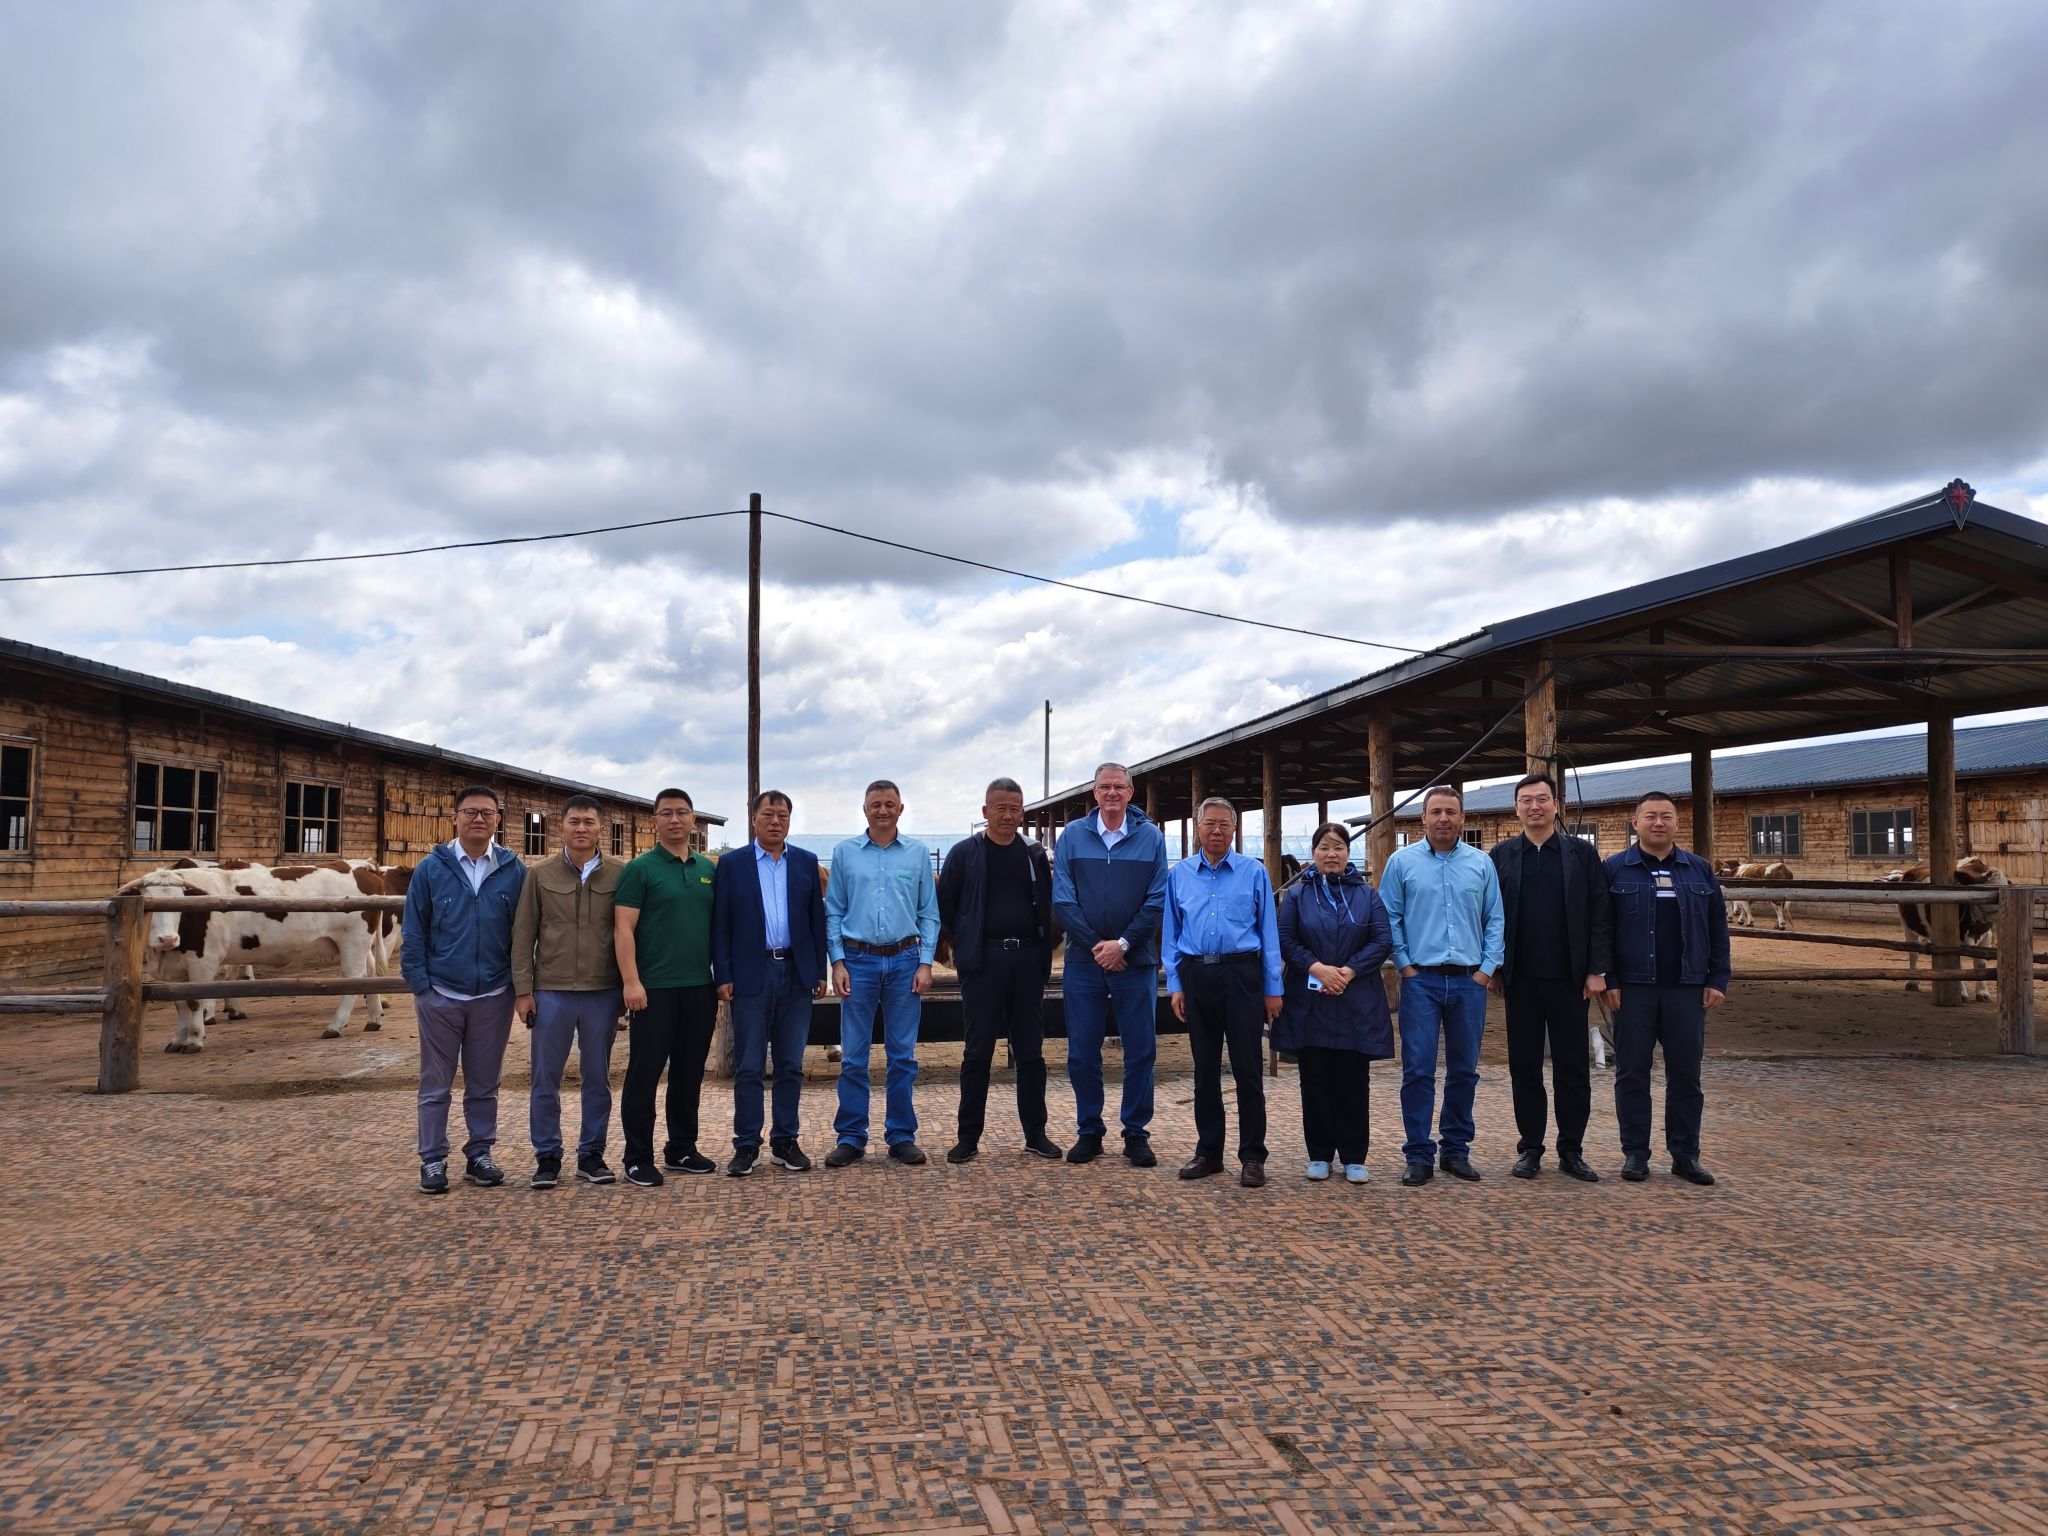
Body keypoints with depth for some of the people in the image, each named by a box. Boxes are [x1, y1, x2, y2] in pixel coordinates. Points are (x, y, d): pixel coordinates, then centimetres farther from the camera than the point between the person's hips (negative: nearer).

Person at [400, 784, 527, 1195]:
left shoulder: (513, 870, 0)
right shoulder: (431, 868, -2)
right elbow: (413, 933, 0)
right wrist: (419, 984, -6)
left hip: (494, 996, 1)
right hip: (440, 995, -1)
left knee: (484, 1084, 11)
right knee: (435, 1084, 8)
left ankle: (480, 1154, 22)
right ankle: (433, 1160, 17)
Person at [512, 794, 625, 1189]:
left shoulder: (620, 873, 0)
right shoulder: (540, 874, 2)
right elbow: (523, 935, 4)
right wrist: (523, 989, -1)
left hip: (603, 992, 0)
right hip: (551, 992, 0)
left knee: (597, 1078, 9)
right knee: (546, 1078, 6)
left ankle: (591, 1155, 20)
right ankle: (547, 1156, 18)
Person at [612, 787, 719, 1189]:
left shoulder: (709, 870, 11)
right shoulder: (640, 869, -3)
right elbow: (623, 929, -9)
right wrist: (631, 982, -16)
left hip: (700, 987, 5)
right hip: (654, 989, -5)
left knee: (689, 1073, 12)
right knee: (644, 1073, 0)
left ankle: (682, 1149, 23)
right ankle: (638, 1157, 9)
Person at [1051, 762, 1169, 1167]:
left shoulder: (1150, 837, 1)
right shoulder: (1072, 835, 3)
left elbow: (1157, 900, -3)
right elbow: (1062, 898, -1)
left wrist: (1123, 944, -11)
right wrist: (1095, 945, -10)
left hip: (1135, 960, -1)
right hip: (1084, 961, 1)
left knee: (1141, 1050, 3)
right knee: (1082, 1051, 5)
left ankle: (1136, 1134, 15)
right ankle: (1089, 1131, 18)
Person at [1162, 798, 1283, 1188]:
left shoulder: (1254, 872, 2)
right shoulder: (1179, 874, 8)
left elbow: (1269, 932, 2)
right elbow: (1170, 933, 10)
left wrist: (1273, 988, -1)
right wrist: (1174, 984, 2)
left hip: (1241, 974, -2)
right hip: (1196, 975, 2)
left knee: (1248, 1070, -1)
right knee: (1205, 1070, 10)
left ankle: (1252, 1156, 8)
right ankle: (1208, 1152, 20)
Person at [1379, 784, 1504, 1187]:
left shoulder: (1481, 864, 6)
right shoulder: (1402, 862, 1)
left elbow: (1495, 921, 7)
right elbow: (1390, 919, 1)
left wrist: (1486, 970, -1)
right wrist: (1406, 967, -5)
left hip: (1470, 982, 2)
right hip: (1421, 980, -2)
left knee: (1464, 1070, 9)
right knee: (1418, 1070, -2)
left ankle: (1456, 1150, 21)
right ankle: (1419, 1155, 5)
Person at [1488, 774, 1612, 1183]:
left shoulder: (1582, 852, 3)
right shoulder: (1501, 855, 4)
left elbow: (1599, 915, 0)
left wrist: (1597, 969, -5)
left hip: (1569, 978, 0)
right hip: (1521, 979, 0)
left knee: (1573, 1067, 6)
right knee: (1524, 1065, 7)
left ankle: (1571, 1150, 16)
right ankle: (1530, 1148, 16)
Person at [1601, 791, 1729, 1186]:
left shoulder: (1700, 870, 10)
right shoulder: (1615, 869, 1)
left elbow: (1717, 929, 9)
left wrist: (1718, 980, 2)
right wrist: (1607, 981, -8)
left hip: (1686, 990, 2)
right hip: (1633, 989, -2)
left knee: (1686, 1075, 7)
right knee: (1632, 1074, 3)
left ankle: (1685, 1155, 17)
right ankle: (1635, 1153, 12)